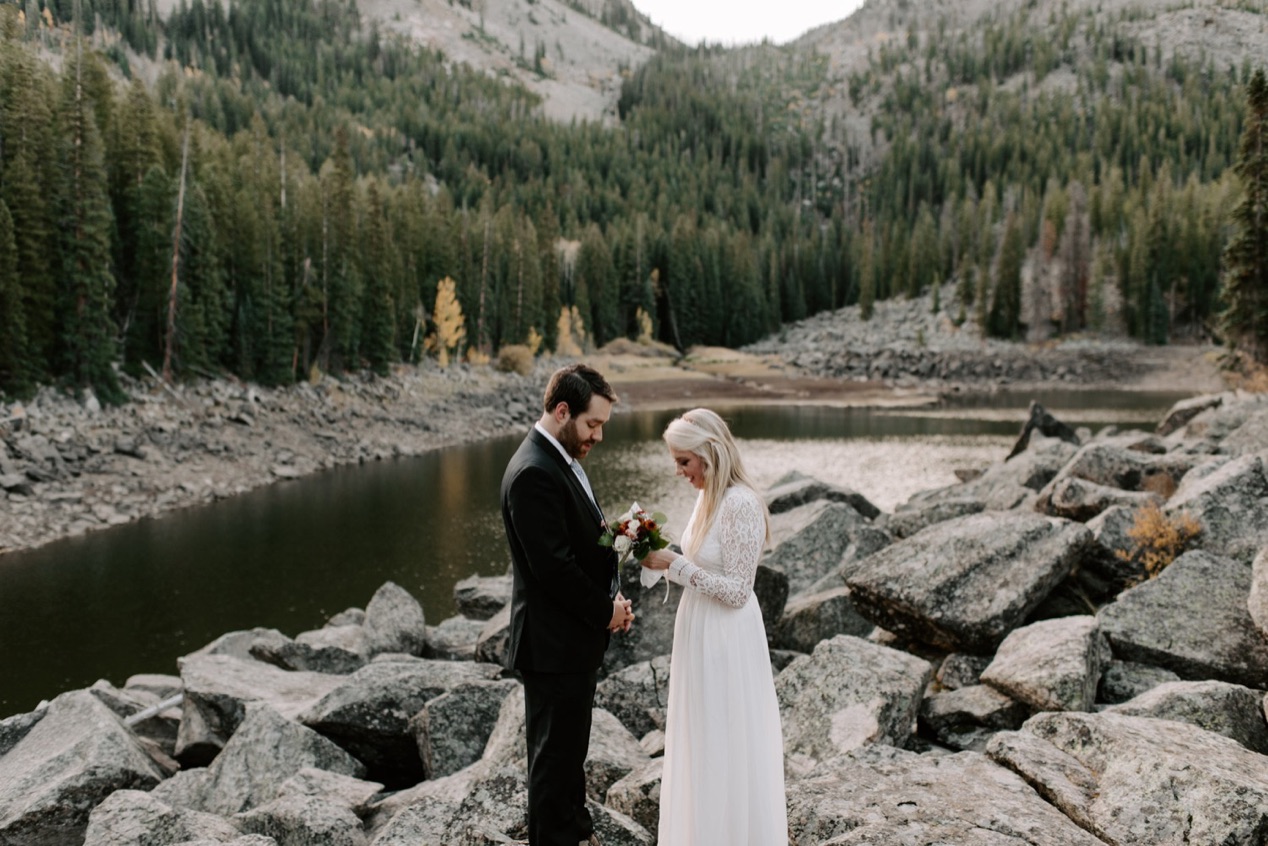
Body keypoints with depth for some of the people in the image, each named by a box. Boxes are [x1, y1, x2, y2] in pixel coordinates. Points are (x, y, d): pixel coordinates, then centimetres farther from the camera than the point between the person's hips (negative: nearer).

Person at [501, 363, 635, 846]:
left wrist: (611, 597, 1)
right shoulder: (533, 473, -23)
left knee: (570, 747, 24)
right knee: (554, 752, 5)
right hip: (554, 643, -10)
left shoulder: (564, 459, 9)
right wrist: (606, 610, -13)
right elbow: (553, 567, -25)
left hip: (577, 636, 10)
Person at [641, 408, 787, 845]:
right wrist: (665, 557, 1)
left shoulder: (741, 505, -22)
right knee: (703, 742, 20)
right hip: (701, 633, 9)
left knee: (726, 745, 5)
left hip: (726, 640, -9)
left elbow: (736, 591, -22)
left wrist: (674, 563, -22)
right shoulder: (709, 496, 5)